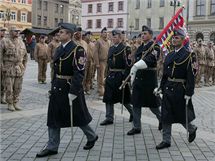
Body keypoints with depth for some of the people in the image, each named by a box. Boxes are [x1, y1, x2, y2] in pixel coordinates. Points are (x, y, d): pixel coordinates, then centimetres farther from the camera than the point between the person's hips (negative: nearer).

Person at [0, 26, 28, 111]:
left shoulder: (21, 42, 12)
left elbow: (25, 55, 21)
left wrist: (24, 66, 14)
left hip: (19, 69, 4)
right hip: (9, 68, -4)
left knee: (18, 88, 7)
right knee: (9, 88, 0)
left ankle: (16, 103, 18)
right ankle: (10, 104, 10)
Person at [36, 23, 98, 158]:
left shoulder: (77, 50, -15)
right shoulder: (59, 49, 10)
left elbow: (79, 73, -20)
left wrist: (73, 92, -24)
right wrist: (54, 86, 16)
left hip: (71, 88, -8)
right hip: (57, 88, 8)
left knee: (79, 116, 8)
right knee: (54, 116, 7)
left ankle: (92, 137, 32)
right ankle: (52, 147, 16)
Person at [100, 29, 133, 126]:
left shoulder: (125, 49, -10)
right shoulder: (111, 48, 13)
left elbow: (128, 64, -15)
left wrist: (125, 78, -20)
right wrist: (108, 75, 15)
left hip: (120, 76, -7)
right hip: (111, 76, 7)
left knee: (124, 98, 5)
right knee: (108, 98, 5)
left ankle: (133, 113, 26)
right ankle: (109, 118, 12)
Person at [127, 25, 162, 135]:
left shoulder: (155, 46, -9)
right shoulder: (140, 48, 14)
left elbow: (150, 59, -26)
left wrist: (137, 66, -38)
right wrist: (132, 78, 16)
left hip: (149, 79, -7)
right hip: (138, 78, 7)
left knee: (152, 104, 5)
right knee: (136, 103, 6)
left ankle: (162, 119, 32)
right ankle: (136, 127, 14)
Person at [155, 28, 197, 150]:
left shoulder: (189, 55, -10)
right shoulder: (169, 55, 10)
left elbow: (191, 76, -14)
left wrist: (188, 94, -17)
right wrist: (161, 87, 11)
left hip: (180, 90, -6)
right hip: (168, 89, 6)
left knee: (181, 115, 7)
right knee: (166, 116, 5)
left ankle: (192, 129, 37)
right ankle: (166, 140, 14)